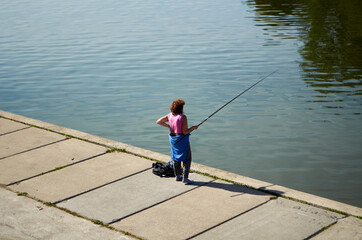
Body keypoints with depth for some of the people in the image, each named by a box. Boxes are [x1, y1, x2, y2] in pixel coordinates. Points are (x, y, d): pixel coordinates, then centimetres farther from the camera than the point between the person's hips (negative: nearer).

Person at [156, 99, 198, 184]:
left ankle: (178, 175, 28)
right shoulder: (183, 117, -20)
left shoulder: (170, 115, -1)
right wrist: (193, 128, -5)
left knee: (176, 158, 18)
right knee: (187, 159, 4)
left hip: (173, 138, 7)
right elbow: (185, 132, -20)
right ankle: (185, 178, 1)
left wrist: (168, 126, 7)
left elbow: (158, 122, 5)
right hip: (182, 139, -7)